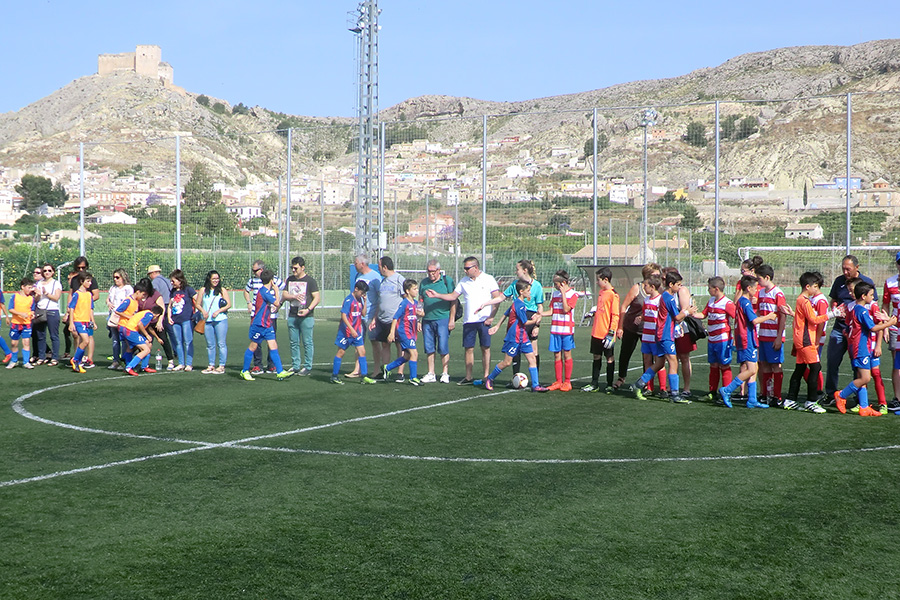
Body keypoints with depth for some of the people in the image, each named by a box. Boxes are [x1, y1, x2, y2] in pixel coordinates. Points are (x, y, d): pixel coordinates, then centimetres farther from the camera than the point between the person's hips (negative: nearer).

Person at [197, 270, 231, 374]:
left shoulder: (222, 290, 5)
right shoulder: (203, 290, 11)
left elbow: (229, 304, 0)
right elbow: (198, 304, 11)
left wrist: (218, 311, -12)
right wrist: (203, 311, -9)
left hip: (221, 320, -2)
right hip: (207, 321, 2)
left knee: (221, 344, -4)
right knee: (210, 345, 7)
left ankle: (221, 366, 0)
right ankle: (211, 366, 15)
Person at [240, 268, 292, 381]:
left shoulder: (267, 290, 11)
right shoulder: (264, 291, -17)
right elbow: (277, 303, -16)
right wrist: (276, 290, -7)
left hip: (267, 324, 8)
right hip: (258, 324, -8)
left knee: (273, 347, 0)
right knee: (253, 347, 3)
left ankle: (280, 372, -4)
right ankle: (245, 372, 16)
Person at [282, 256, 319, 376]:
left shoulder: (310, 280, -2)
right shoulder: (290, 280, 14)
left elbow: (317, 297, -6)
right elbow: (284, 295, 11)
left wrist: (308, 310, -18)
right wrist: (294, 296, -9)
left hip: (306, 317, -5)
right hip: (292, 316, 5)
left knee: (307, 343, -3)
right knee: (294, 342, 8)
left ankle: (307, 367, 2)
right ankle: (295, 366, 16)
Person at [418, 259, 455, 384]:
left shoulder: (447, 280, 1)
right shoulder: (424, 283, 13)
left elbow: (453, 301, -1)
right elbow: (420, 301, 19)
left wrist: (452, 320, -7)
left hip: (443, 319, -4)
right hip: (427, 320, 4)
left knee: (443, 348, -5)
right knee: (429, 348, 6)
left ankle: (445, 374, 4)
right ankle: (431, 374, 13)